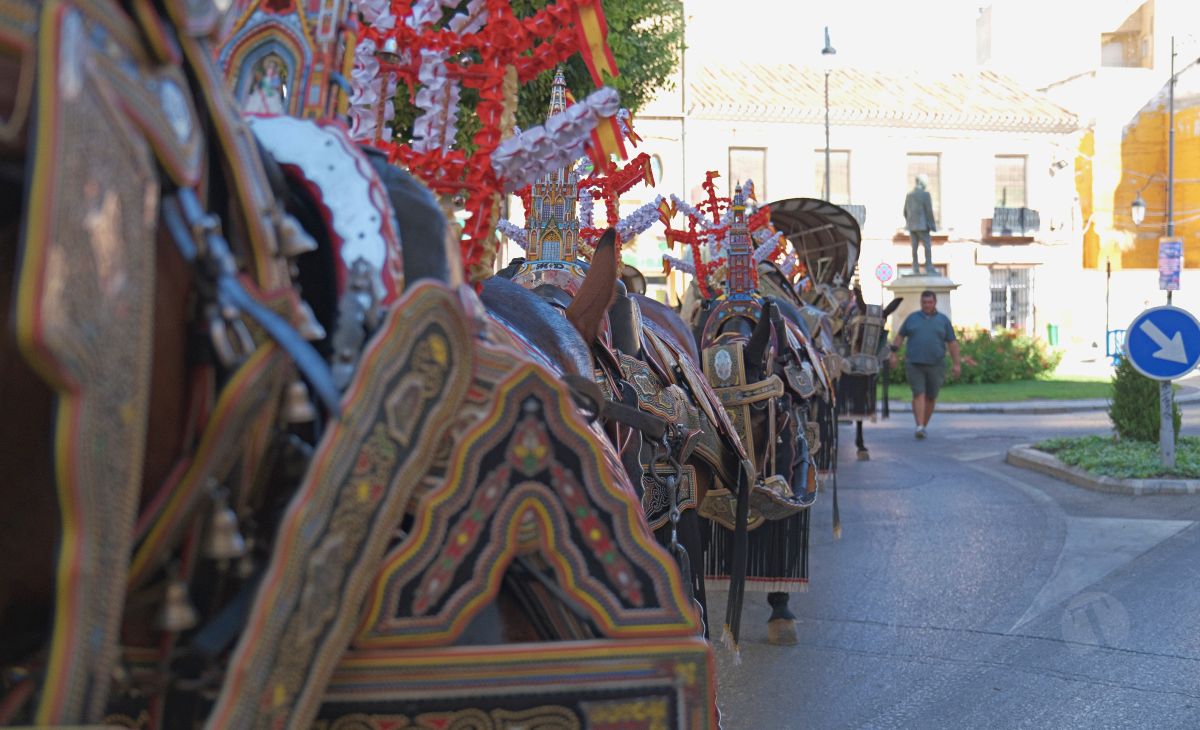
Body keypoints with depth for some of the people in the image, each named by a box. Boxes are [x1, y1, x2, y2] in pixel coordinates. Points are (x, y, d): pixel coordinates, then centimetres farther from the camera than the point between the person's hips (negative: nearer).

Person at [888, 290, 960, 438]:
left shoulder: (943, 320, 7)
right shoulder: (912, 318, 9)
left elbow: (952, 342, 6)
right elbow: (900, 336, 13)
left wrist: (957, 363, 0)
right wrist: (893, 353, 5)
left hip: (935, 365, 1)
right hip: (914, 364, -1)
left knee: (931, 397, 7)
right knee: (918, 394, -11)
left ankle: (924, 425, 20)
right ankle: (919, 426, -18)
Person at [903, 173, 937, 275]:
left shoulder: (909, 194, 8)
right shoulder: (926, 194, -10)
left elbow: (905, 211, 12)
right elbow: (929, 211, -12)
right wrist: (932, 226, -7)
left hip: (911, 225, 6)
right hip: (922, 225, -6)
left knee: (914, 247, 5)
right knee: (927, 245, -2)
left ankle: (915, 268, 2)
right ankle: (929, 268, -7)